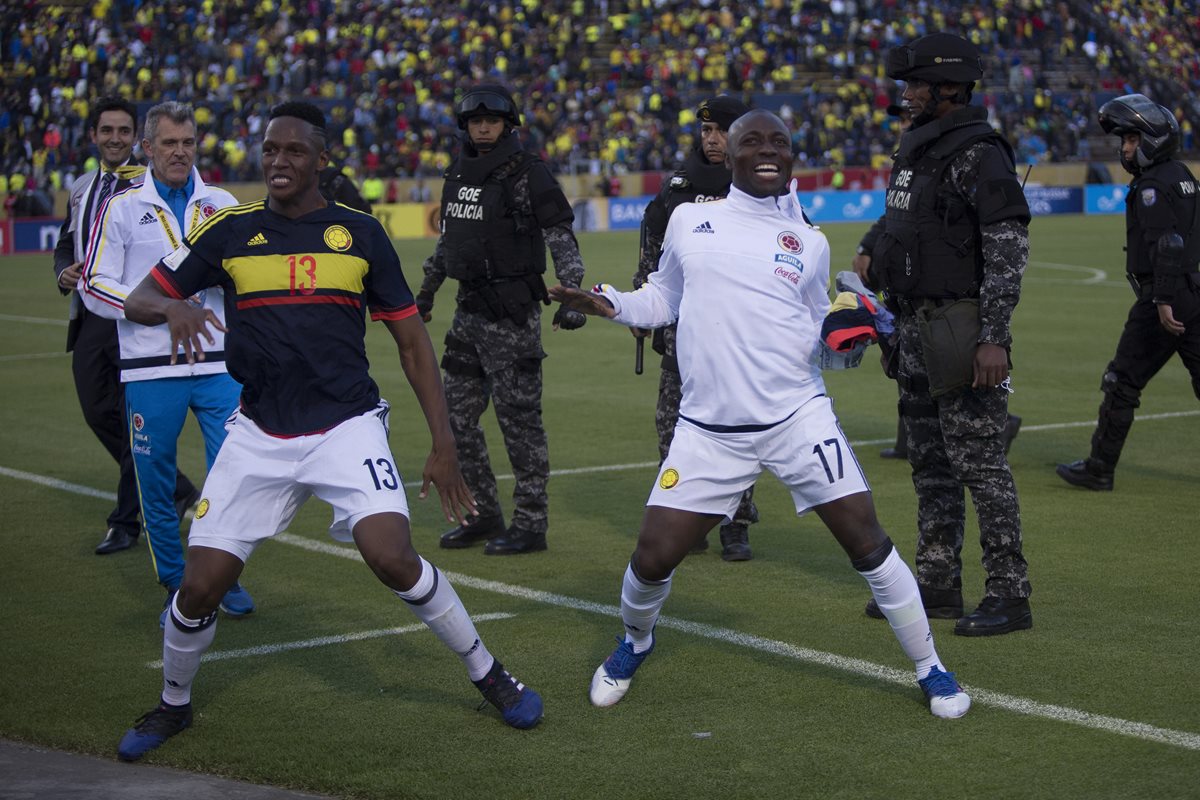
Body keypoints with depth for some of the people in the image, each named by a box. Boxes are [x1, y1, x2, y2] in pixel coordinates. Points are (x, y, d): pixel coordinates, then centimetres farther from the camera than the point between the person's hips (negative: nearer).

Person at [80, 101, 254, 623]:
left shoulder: (222, 204, 10)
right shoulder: (122, 208, 2)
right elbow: (94, 286, -1)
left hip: (219, 366, 2)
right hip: (150, 370, -2)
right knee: (155, 481, 3)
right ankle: (175, 586, 18)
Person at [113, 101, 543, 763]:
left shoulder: (360, 233, 0)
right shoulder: (229, 230, 2)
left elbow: (412, 343, 5)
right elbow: (139, 299, 5)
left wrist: (442, 445, 0)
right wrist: (173, 307, -20)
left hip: (347, 428, -1)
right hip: (259, 435, 2)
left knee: (394, 561, -20)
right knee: (200, 587, -3)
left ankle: (488, 674, 3)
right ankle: (173, 705, 26)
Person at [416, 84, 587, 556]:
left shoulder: (527, 175, -9)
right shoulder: (459, 175, 12)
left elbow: (562, 240, -13)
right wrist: (427, 291, 31)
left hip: (513, 314, -8)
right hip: (469, 311, 8)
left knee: (519, 419, -3)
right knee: (456, 418, 10)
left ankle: (530, 525, 6)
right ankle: (486, 515, 23)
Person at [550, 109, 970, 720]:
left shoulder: (808, 243, 7)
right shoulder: (689, 221, 7)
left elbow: (817, 334, 15)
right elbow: (664, 300, 20)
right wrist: (609, 303, 4)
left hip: (798, 418, 0)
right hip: (708, 429, 0)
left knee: (867, 543, -6)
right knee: (651, 560, -2)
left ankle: (930, 670, 13)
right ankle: (636, 642, 32)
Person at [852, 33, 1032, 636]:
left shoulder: (979, 155, -14)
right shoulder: (915, 147, 14)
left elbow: (1009, 249, -20)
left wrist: (994, 337, -25)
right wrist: (876, 264, 13)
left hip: (960, 329, -10)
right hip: (914, 329, 10)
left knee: (979, 461, -7)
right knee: (930, 462, 14)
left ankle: (1009, 594, -3)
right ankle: (937, 584, 22)